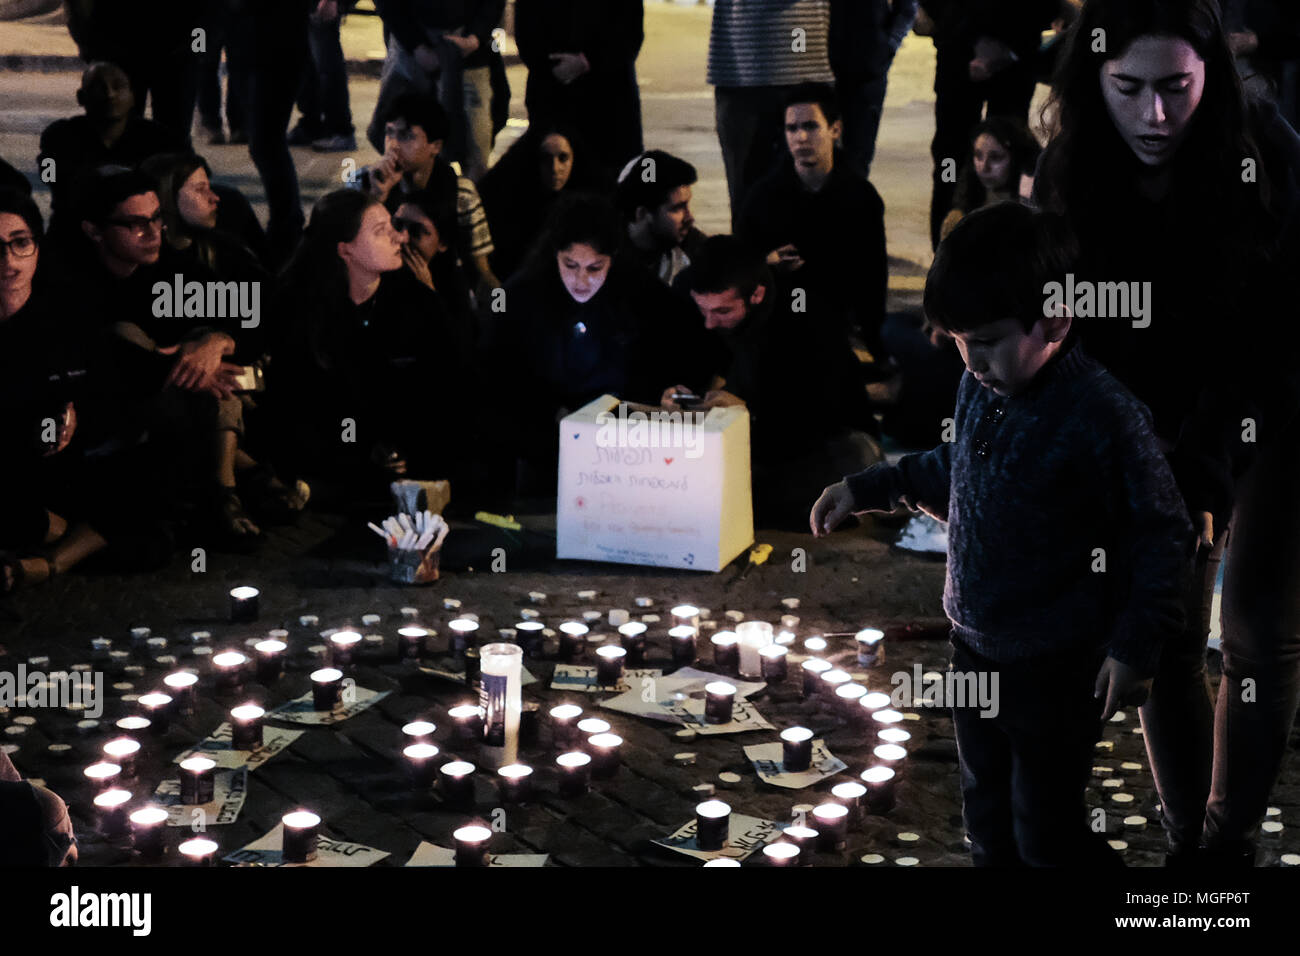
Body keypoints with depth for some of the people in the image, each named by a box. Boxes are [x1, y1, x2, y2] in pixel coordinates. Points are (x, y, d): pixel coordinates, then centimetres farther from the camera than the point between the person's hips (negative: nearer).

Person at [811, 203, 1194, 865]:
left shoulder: (1103, 416, -24)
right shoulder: (979, 388, -4)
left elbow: (1161, 536, -16)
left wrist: (1135, 646, -19)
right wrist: (869, 487, 9)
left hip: (1057, 669, -7)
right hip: (974, 650, 7)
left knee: (1045, 837, 6)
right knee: (988, 824, 21)